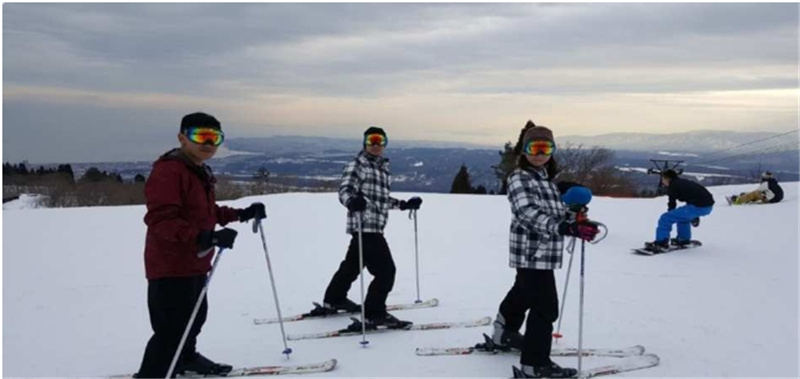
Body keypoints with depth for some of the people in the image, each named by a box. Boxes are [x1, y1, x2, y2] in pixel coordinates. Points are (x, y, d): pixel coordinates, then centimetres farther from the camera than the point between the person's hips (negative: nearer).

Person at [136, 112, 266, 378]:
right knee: (172, 329, -9)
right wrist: (206, 237, -40)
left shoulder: (200, 172, 12)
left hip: (194, 263, 10)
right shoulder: (168, 171, -21)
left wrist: (242, 214, 13)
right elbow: (161, 220, -30)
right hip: (171, 266, -10)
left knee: (194, 317, 25)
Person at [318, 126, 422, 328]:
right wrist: (352, 202, -38)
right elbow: (345, 190, -17)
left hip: (375, 226, 9)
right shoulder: (357, 165, -5)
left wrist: (403, 204, 25)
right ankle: (374, 314, -5)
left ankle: (333, 300, 39)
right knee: (386, 270, -12)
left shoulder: (383, 167, 19)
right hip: (365, 226, -9)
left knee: (352, 264, 22)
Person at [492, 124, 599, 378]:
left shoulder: (547, 179, 13)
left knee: (523, 293, 26)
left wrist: (576, 223, 5)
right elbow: (529, 213, -32)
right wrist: (566, 228, -44)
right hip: (532, 252, -10)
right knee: (545, 306, -9)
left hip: (543, 252, 10)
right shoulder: (519, 178, -16)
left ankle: (505, 333, 48)